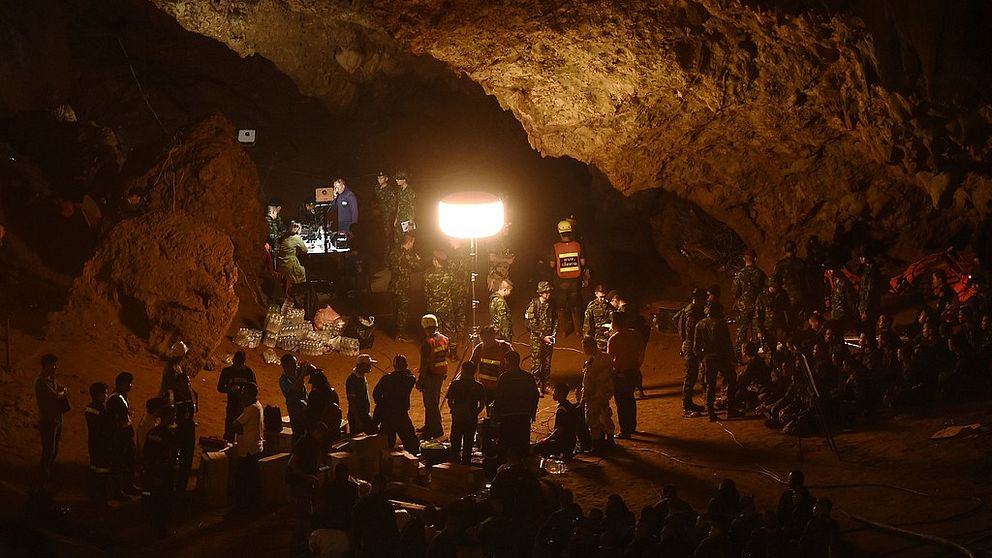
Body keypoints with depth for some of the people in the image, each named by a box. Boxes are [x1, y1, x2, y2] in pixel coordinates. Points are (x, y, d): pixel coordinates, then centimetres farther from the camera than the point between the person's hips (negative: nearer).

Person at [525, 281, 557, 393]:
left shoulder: (551, 305, 9)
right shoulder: (533, 304, -8)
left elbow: (555, 320, 17)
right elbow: (532, 324, -12)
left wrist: (553, 335, 2)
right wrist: (543, 337, -13)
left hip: (548, 339, 5)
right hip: (537, 339, -5)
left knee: (547, 364, 8)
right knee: (536, 364, -5)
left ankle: (545, 386, 17)